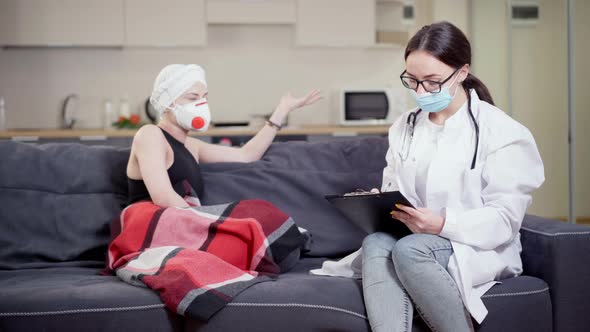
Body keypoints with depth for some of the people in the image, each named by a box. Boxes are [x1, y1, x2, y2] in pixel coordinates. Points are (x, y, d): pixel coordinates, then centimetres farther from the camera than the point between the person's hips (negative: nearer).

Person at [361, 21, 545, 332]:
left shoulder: (501, 132, -6)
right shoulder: (404, 126, 12)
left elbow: (504, 218, -11)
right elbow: (391, 188, 14)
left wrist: (444, 224, -28)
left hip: (478, 248, -4)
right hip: (411, 235, 4)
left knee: (409, 250, -35)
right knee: (376, 243, -31)